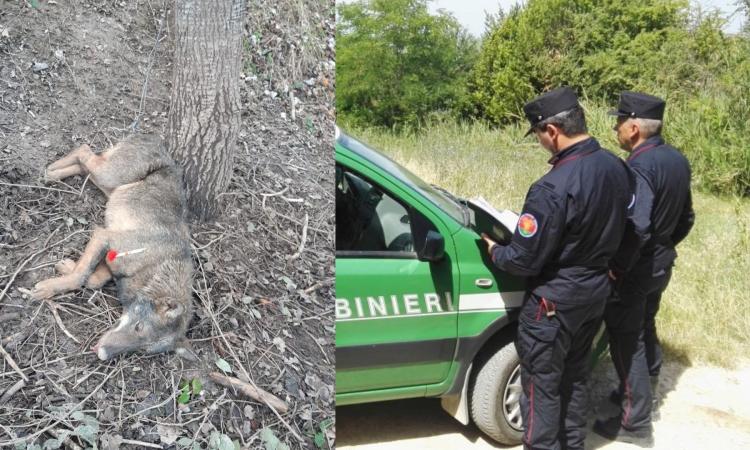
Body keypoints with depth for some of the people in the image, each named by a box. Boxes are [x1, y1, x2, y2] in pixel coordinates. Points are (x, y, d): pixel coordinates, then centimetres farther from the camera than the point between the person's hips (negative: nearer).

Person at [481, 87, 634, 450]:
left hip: (556, 300, -8)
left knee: (542, 386, 8)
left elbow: (525, 260, -22)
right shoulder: (618, 168, -4)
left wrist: (494, 251, -2)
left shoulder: (552, 188, -29)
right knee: (576, 377, 24)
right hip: (597, 290, 8)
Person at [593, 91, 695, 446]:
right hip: (661, 264, 9)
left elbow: (636, 229, -34)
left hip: (635, 270, -9)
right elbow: (685, 218, 13)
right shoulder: (676, 160, 3)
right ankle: (645, 395, 43)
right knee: (645, 330, 25)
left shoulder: (640, 168, -26)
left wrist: (615, 269, -23)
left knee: (627, 341, 3)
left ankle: (635, 422, 12)